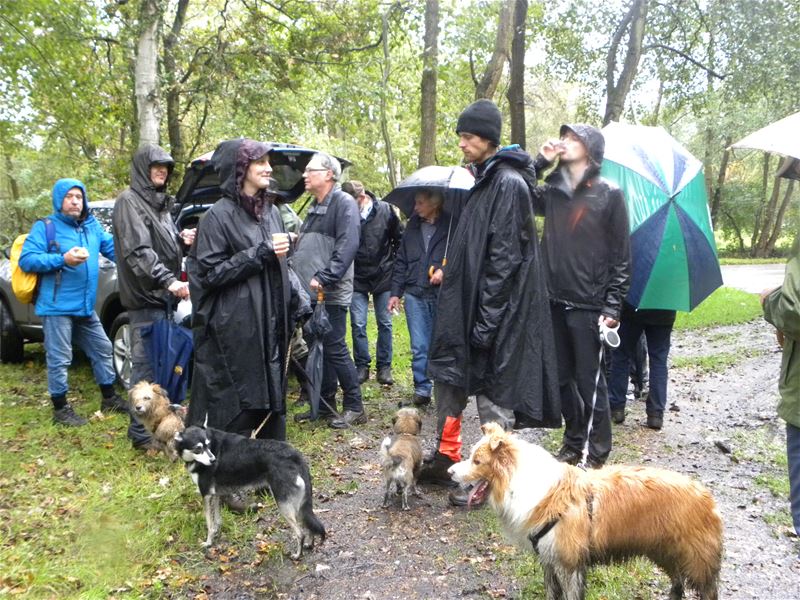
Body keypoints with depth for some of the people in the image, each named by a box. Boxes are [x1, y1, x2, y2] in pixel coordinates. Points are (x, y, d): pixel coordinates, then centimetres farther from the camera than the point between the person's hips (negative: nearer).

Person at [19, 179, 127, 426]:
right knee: (59, 359, -1)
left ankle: (109, 398, 28)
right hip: (57, 307, -7)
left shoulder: (93, 226, 12)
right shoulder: (45, 227, -6)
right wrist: (62, 259, -24)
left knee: (103, 350, 14)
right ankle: (61, 409, 12)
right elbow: (26, 259, -13)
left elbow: (114, 248, 16)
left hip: (85, 307, 7)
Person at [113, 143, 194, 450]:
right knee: (145, 364, -6)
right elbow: (138, 252, -20)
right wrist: (169, 281, -29)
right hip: (145, 297, -9)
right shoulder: (129, 201, -9)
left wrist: (181, 240, 3)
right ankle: (141, 432, 2)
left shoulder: (160, 201, 18)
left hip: (164, 296, 9)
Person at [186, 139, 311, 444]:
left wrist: (300, 303, 7)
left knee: (271, 397, 13)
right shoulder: (219, 215, -8)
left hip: (271, 327, 6)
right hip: (235, 330, -6)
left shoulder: (271, 212, 12)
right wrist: (261, 253, -17)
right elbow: (210, 272, -12)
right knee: (237, 407, -1)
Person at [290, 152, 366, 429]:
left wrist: (324, 277, -24)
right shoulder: (315, 207, 20)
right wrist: (298, 276, 14)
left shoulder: (344, 203, -9)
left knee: (335, 350, -5)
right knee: (317, 349, 12)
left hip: (331, 294, -9)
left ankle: (354, 407, 6)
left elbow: (347, 246, -21)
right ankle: (324, 405, 22)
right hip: (310, 293, 9)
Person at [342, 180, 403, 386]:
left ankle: (384, 366, 18)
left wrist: (393, 263, 2)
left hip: (383, 276, 0)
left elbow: (400, 239, 3)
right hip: (357, 278, 0)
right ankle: (362, 366, 15)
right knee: (358, 324, 1)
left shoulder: (385, 210, -9)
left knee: (385, 323, 7)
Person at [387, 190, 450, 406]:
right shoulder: (412, 226, 11)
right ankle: (422, 389, 13)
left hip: (443, 295, -3)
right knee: (419, 347, 4)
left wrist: (445, 271, -18)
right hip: (415, 295, 3)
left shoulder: (451, 226, -3)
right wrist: (395, 292, 10)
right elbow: (401, 261, 14)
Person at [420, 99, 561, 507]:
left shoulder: (508, 183, -15)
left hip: (496, 308, -10)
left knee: (493, 390, 1)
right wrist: (448, 275, 17)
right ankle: (446, 459, 30)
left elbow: (505, 258, -21)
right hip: (466, 302, 10)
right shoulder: (485, 180, 14)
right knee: (448, 376, 16)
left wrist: (486, 320, -22)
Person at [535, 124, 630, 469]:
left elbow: (621, 256, -4)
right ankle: (573, 443, 29)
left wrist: (612, 306, -10)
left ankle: (598, 454, 16)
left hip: (588, 305, -5)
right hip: (555, 301, 5)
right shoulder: (552, 192, 9)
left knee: (589, 381, 2)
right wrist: (540, 162, 2)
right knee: (563, 378, 13)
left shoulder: (609, 195, -3)